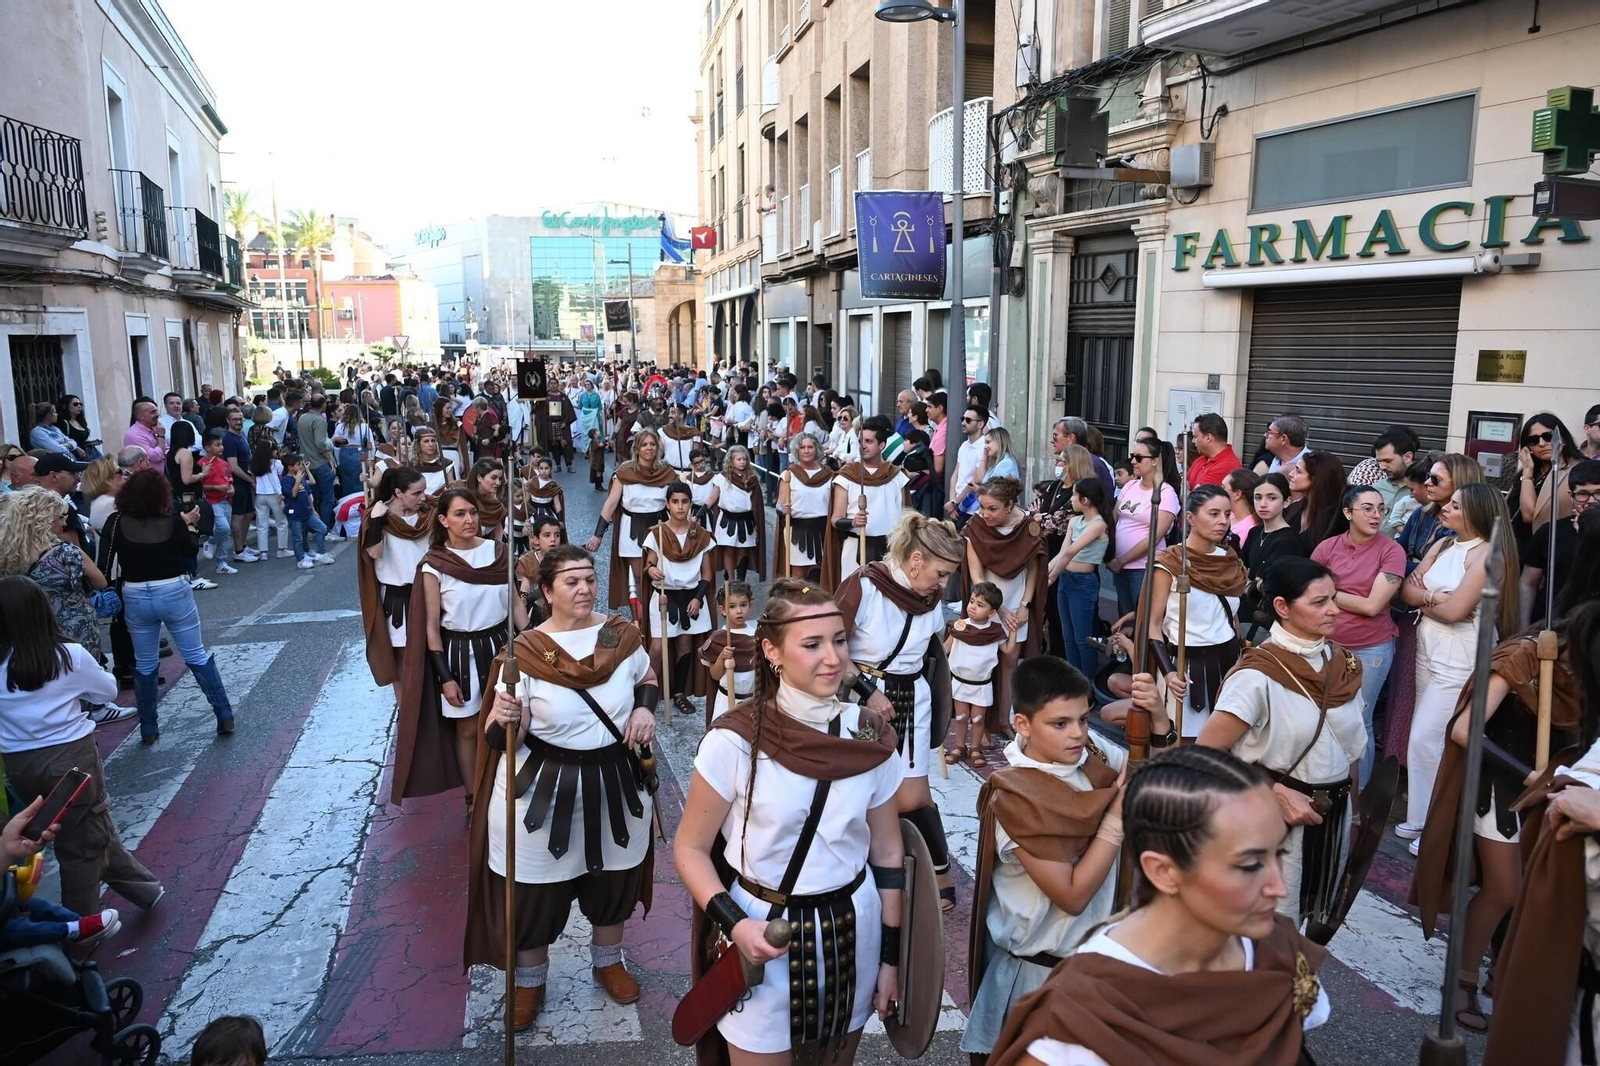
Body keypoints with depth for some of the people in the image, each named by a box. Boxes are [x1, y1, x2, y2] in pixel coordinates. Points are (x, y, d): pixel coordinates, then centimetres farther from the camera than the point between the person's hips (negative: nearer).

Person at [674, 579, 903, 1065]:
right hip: (762, 936, -3)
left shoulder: (871, 738, -8)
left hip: (852, 931, 3)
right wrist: (733, 923, -23)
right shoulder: (735, 739, -18)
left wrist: (890, 958, 5)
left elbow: (887, 853, 2)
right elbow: (690, 849, -9)